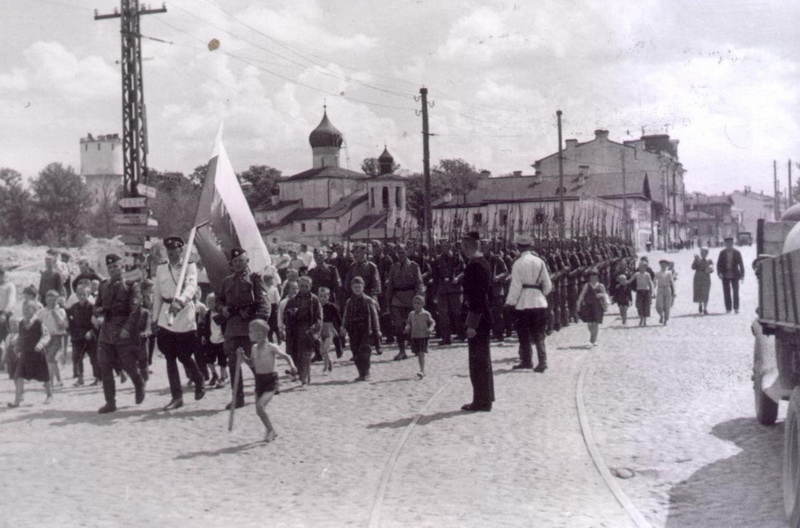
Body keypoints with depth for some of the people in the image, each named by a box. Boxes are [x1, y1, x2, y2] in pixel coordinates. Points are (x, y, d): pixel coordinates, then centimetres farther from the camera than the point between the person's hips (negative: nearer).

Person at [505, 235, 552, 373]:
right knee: (539, 335, 8)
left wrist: (510, 302, -3)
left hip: (523, 303, -4)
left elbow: (515, 286, -11)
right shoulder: (539, 261, 3)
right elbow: (547, 284, 6)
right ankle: (542, 362, -2)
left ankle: (526, 361, 16)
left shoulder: (518, 263, -9)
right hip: (539, 302, 4)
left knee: (523, 335, 10)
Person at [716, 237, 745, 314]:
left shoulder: (737, 253, 1)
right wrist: (719, 273, -11)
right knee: (726, 292, 2)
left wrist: (742, 275, -1)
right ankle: (728, 308, 8)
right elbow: (718, 264, 5)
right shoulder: (722, 253, 3)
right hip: (725, 276, 1)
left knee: (736, 292, -4)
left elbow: (741, 264, 3)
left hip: (734, 275, -1)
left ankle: (736, 308, 5)